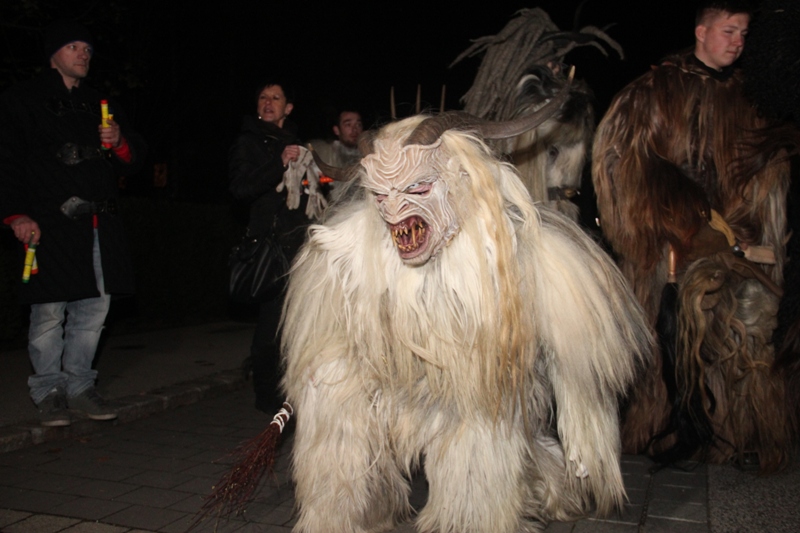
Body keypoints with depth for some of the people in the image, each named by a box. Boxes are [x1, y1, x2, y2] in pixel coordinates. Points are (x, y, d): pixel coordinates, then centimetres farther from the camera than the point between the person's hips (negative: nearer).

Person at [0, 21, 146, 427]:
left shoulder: (101, 105, 22)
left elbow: (132, 161, 22)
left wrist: (120, 143, -1)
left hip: (100, 225, 5)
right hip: (50, 224, -5)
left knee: (94, 310, 6)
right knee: (49, 313, -4)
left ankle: (79, 386, 18)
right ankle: (48, 391, 12)